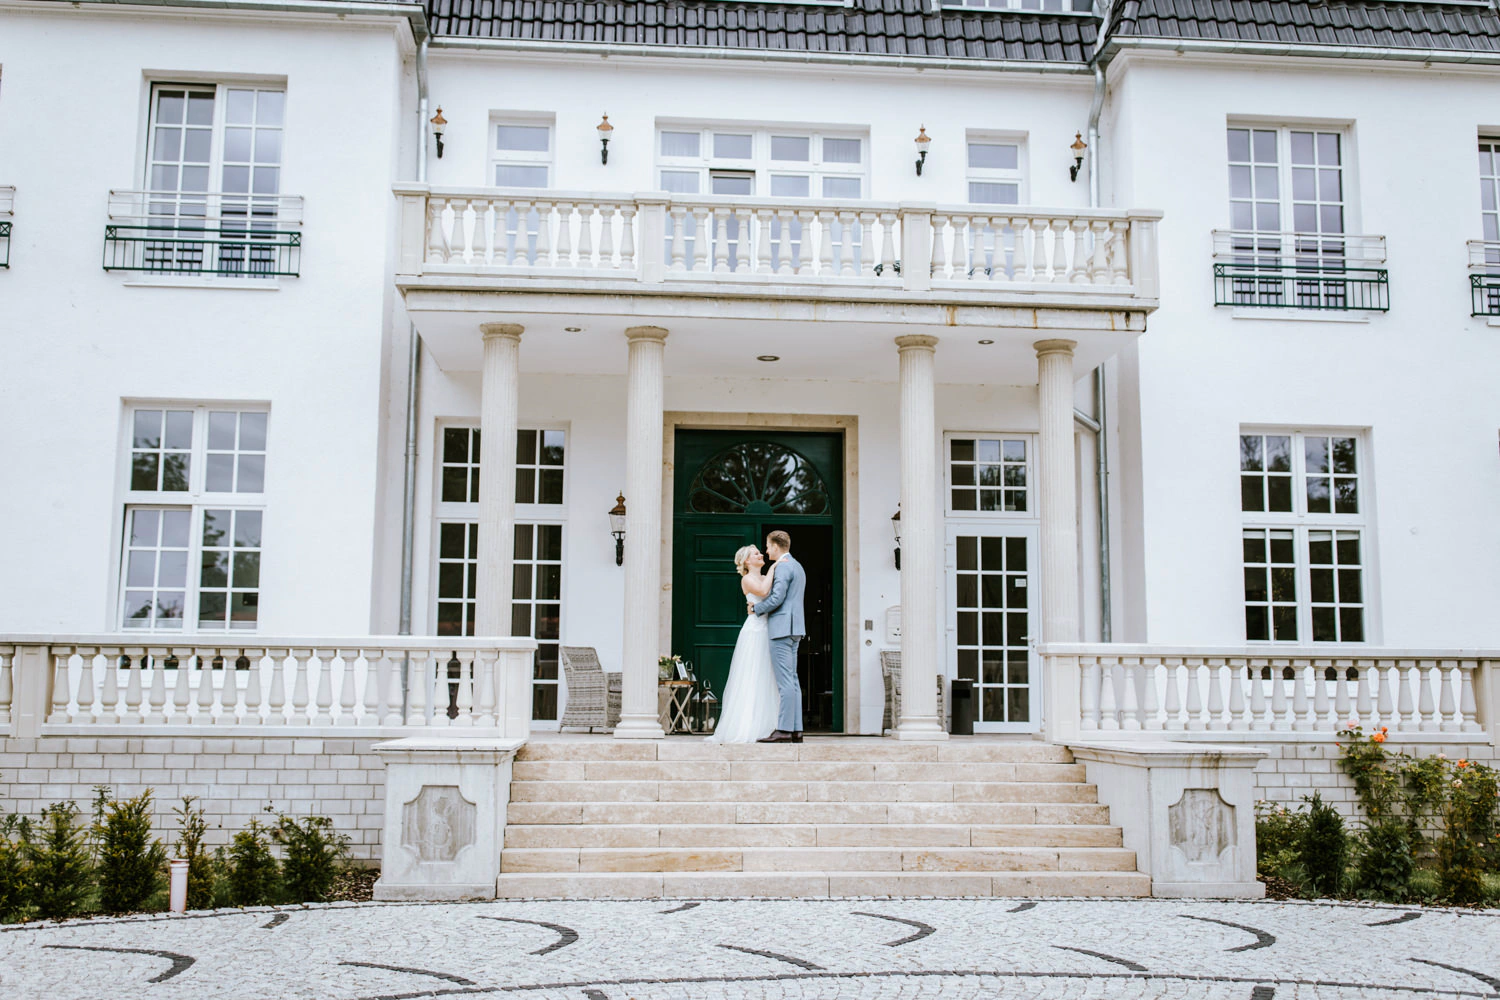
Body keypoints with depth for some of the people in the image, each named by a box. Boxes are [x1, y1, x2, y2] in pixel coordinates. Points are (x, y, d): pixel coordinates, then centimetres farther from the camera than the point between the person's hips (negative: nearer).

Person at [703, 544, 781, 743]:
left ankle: (764, 728, 7)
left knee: (767, 680, 5)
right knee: (750, 680, -8)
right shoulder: (747, 579, -2)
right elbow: (762, 591, -22)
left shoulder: (766, 578, 19)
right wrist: (774, 568, -13)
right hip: (754, 631, -7)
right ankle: (744, 729, -8)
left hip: (768, 633, 7)